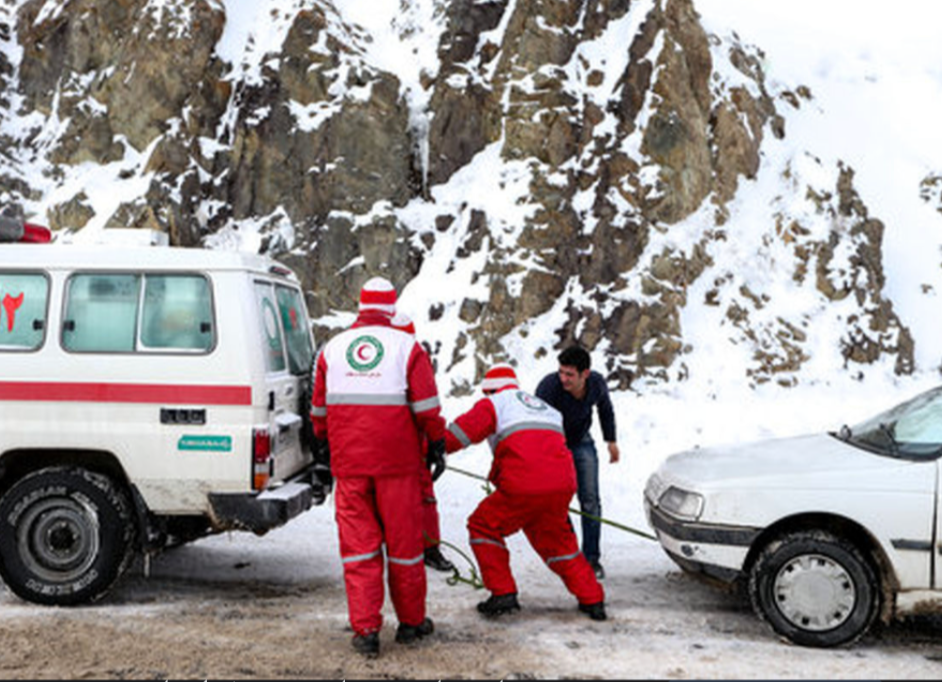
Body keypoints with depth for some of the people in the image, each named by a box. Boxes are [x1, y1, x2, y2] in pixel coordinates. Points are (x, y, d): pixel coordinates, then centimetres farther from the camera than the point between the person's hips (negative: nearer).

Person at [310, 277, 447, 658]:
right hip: (397, 461, -2)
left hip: (349, 462, 2)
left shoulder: (332, 349, 8)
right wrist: (436, 444, 7)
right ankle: (410, 622, 20)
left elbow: (319, 408, 15)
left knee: (358, 544, 5)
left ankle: (365, 630, 3)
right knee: (403, 541, 9)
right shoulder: (407, 347, -1)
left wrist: (323, 447, 27)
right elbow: (426, 405, -4)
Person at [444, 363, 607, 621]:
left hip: (524, 486, -6)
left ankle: (503, 593, 7)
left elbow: (465, 428, -4)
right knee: (557, 541, 26)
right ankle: (592, 599, 24)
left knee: (483, 526, 13)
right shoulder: (546, 409, 31)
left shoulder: (496, 402, 10)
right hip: (562, 486, 6)